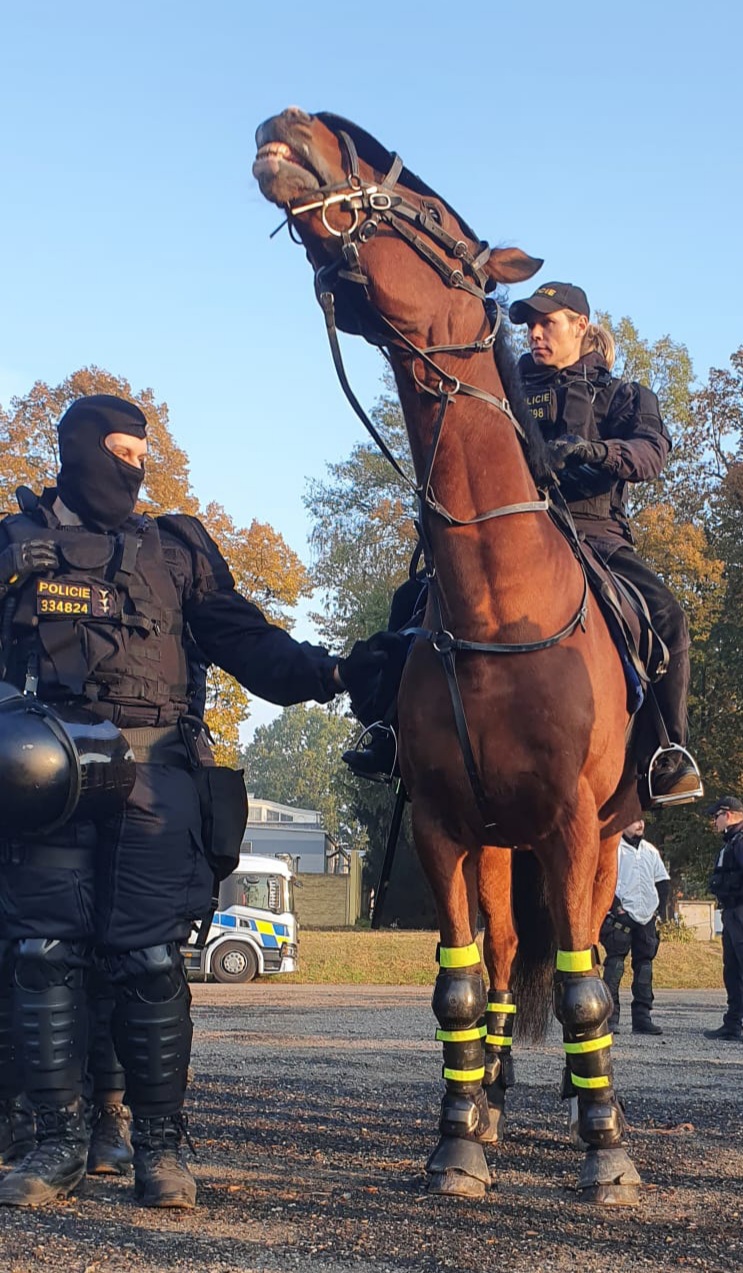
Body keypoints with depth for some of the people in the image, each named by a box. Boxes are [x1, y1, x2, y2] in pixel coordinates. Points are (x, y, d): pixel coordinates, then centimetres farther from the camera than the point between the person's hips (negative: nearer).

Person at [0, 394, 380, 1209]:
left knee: (150, 960, -3)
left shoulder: (176, 550, 17)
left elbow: (247, 644, 14)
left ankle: (160, 1144, 6)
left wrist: (332, 673, 0)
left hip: (151, 773, 0)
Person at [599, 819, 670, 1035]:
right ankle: (610, 1017, -6)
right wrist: (615, 906, -14)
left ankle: (642, 1017, 10)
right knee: (615, 964, -9)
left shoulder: (650, 851, 16)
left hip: (647, 918, 6)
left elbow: (663, 881, 22)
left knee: (644, 965, 6)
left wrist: (659, 908, 11)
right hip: (621, 917, -6)